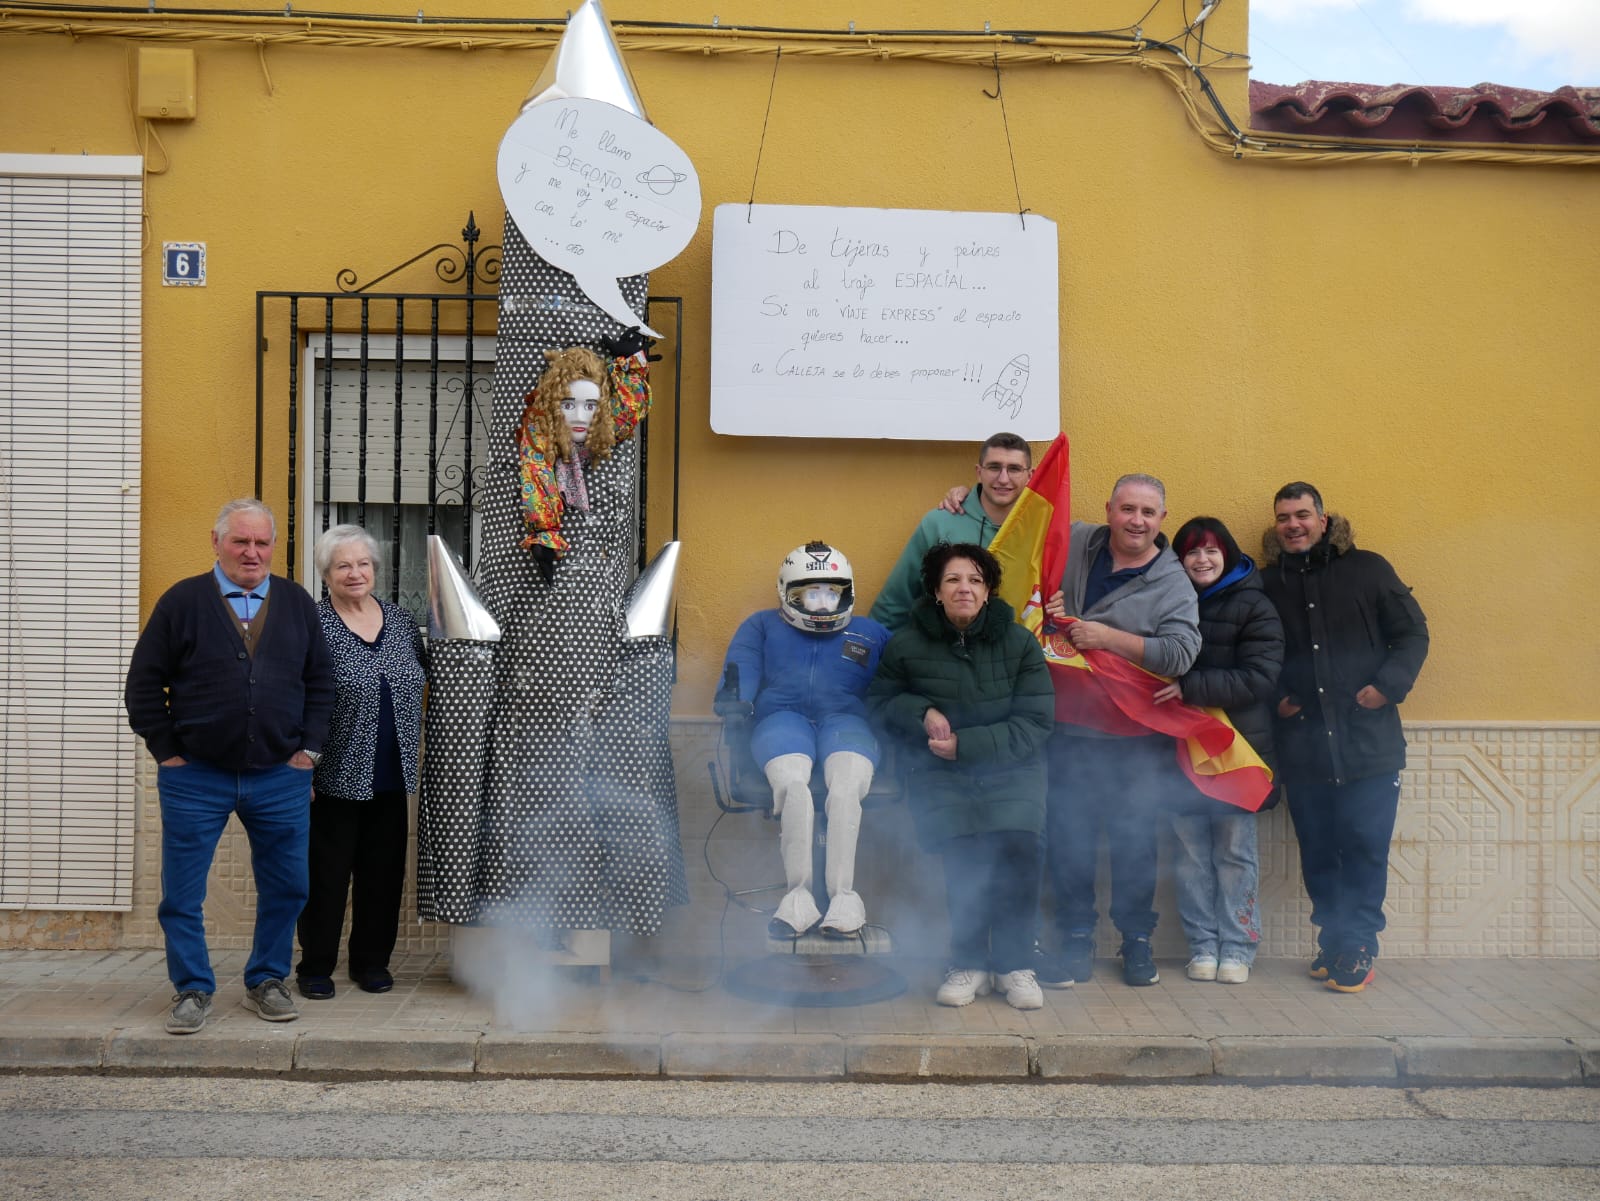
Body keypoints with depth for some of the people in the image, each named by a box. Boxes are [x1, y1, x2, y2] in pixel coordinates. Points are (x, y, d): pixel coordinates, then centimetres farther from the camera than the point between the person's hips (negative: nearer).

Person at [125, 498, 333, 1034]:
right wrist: (168, 752, -4)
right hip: (195, 777, -2)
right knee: (182, 893, 4)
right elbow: (143, 685, 1)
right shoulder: (183, 601, -1)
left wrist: (307, 749, 3)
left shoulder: (297, 603, 6)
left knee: (287, 888, 7)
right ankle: (193, 990, 20)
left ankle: (267, 982, 24)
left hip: (281, 778, 2)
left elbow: (321, 680, 11)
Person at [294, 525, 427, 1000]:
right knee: (327, 871, 3)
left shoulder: (401, 621, 9)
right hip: (336, 777, -5)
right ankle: (316, 967, 16)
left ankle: (372, 961, 24)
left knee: (384, 870, 10)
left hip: (391, 777, 5)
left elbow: (422, 685, 18)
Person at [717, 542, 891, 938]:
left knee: (847, 785, -35)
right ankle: (799, 894, -32)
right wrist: (735, 702, -11)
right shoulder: (762, 626, 28)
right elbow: (741, 668, 11)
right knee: (792, 781, -36)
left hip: (845, 720, 1)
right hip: (782, 717, 0)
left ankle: (843, 894, -34)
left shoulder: (871, 634, 30)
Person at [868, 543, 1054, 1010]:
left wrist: (966, 743, -12)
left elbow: (1034, 723, -1)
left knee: (1021, 841, -27)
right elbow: (879, 700, 15)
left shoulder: (1019, 642, 4)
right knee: (963, 845, -28)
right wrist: (923, 713, -6)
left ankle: (1014, 964, -10)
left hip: (1010, 767, 1)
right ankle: (969, 964, -10)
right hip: (938, 772, 0)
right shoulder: (907, 644, 5)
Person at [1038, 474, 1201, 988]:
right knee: (1067, 841, 7)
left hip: (1136, 739, -2)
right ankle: (1075, 944, 19)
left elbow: (1181, 653, -17)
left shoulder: (1173, 584, -4)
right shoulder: (1074, 542, 4)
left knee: (1135, 844, 7)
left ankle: (1137, 943, 24)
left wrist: (1106, 637, -19)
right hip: (1069, 731, 2)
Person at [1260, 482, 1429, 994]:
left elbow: (1413, 633, 4)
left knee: (1365, 849, -2)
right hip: (1303, 748, 3)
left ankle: (1358, 947, 8)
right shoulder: (1268, 583, 9)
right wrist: (1274, 697, 2)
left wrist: (1389, 684, -10)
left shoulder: (1367, 569, 3)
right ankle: (1334, 939, 21)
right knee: (1317, 851, 9)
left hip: (1369, 743, -2)